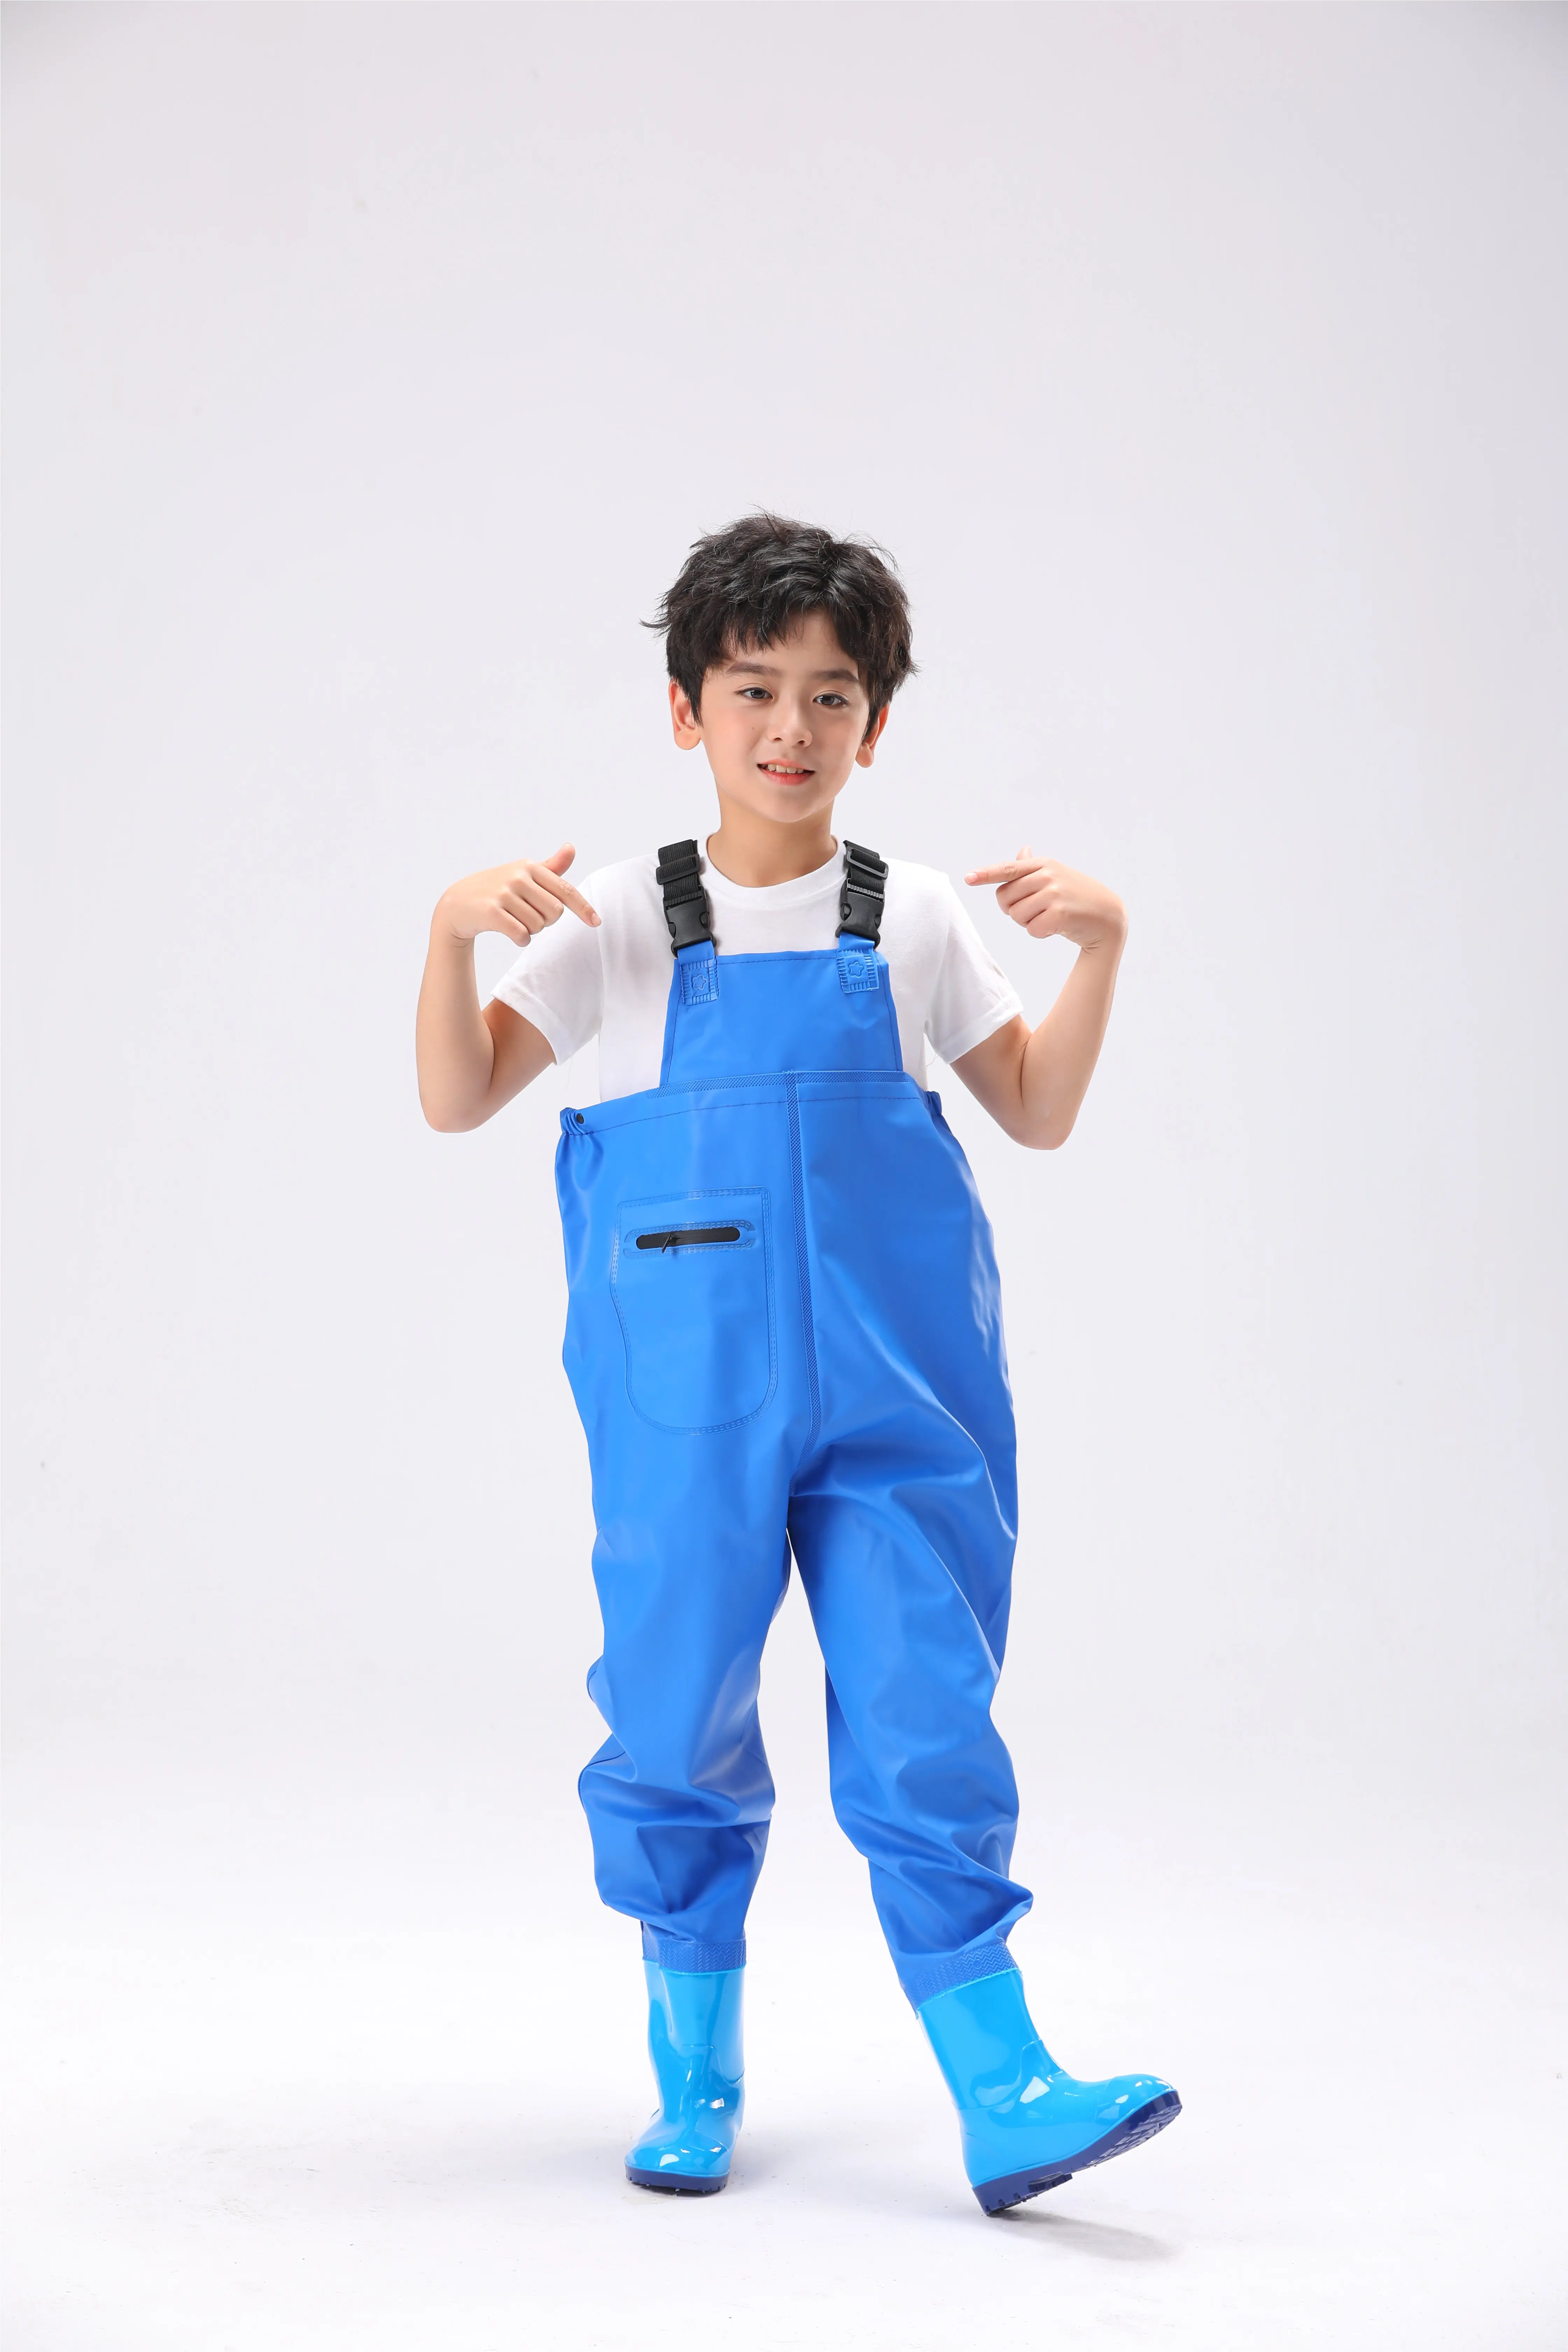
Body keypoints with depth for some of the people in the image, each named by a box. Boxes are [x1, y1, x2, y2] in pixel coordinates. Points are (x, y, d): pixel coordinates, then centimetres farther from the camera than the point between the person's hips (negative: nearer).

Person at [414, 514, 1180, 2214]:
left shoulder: (914, 921, 8)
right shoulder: (621, 925, 5)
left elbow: (1039, 1114, 14)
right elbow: (458, 1102, 3)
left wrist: (1099, 944, 1)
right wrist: (455, 931, -13)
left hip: (895, 1389, 0)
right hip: (687, 1402, 0)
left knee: (927, 1727, -2)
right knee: (678, 1727, 6)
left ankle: (1005, 2093, 0)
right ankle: (695, 2082, 22)